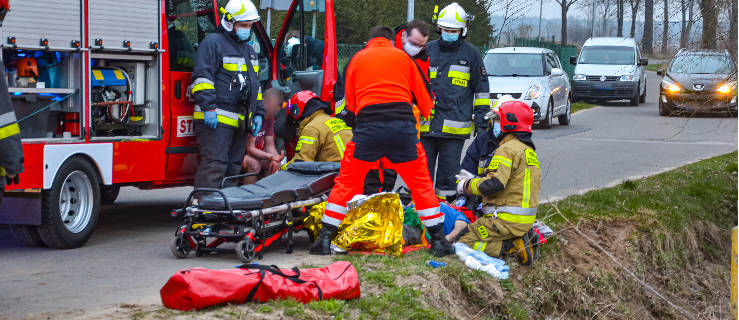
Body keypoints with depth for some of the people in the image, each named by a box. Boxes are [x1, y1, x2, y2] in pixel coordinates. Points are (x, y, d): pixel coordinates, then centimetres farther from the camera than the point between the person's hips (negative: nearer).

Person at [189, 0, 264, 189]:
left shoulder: (248, 50, 24)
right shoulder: (213, 43, -4)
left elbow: (254, 84, 29)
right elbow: (202, 77, -12)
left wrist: (258, 113, 20)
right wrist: (208, 108, -21)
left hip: (239, 122, 9)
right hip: (216, 119, -9)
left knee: (234, 167, 9)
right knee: (214, 166, -14)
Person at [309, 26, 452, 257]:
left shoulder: (357, 59, 18)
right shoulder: (403, 57, 17)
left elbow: (350, 103, 20)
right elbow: (424, 100, 19)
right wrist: (426, 114, 40)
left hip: (368, 126, 0)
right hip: (403, 125, 0)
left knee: (346, 183, 11)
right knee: (421, 183, 11)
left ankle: (325, 239, 8)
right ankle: (439, 240, 11)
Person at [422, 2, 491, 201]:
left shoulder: (470, 53, 6)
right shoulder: (429, 50, 12)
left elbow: (481, 89, 8)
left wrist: (481, 120, 4)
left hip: (455, 126, -3)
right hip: (426, 123, 3)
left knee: (448, 176, 2)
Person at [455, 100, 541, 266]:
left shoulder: (508, 149, -14)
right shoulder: (529, 150, 18)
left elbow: (493, 185, -24)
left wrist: (468, 185, -6)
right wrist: (475, 179, 23)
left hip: (508, 220, -10)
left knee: (464, 244, -10)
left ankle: (513, 246, -14)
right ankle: (524, 236, 7)